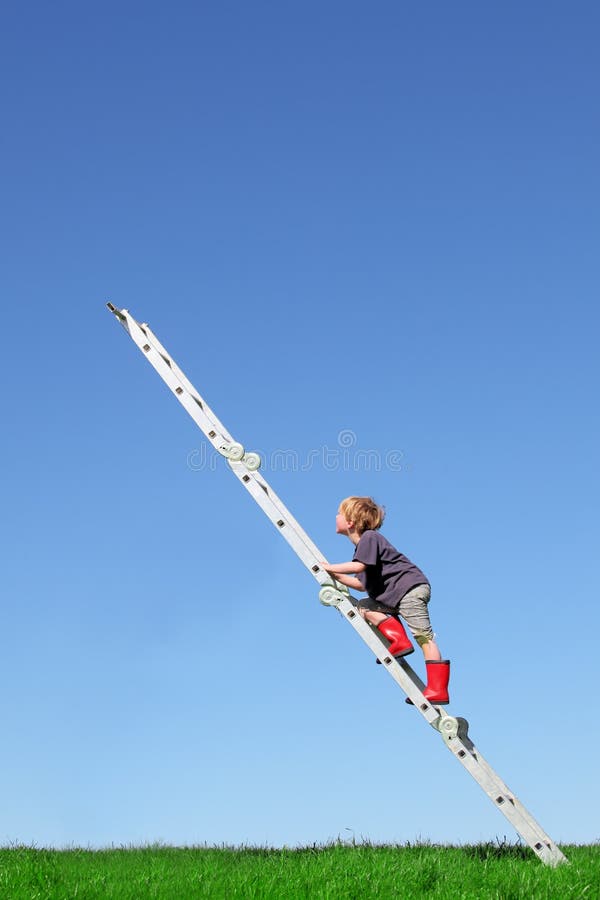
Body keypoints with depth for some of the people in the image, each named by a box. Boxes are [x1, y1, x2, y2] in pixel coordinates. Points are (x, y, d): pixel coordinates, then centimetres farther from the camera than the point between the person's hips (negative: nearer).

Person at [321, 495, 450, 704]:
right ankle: (398, 640, -5)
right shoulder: (364, 544, 22)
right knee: (364, 606, 11)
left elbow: (359, 566, -23)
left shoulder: (369, 537, -6)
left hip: (410, 587, -10)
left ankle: (438, 690, -15)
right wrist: (335, 576, 17)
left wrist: (330, 567, -11)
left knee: (424, 636, -11)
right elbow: (363, 584, 21)